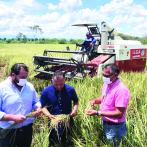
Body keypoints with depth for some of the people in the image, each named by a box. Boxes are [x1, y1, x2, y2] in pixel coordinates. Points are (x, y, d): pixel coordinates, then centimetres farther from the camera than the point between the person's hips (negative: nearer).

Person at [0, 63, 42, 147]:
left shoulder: (30, 86, 1)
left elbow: (36, 102, 13)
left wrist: (38, 108, -8)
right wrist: (13, 118, -26)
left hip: (27, 129, 4)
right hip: (8, 132, -4)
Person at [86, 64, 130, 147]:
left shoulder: (121, 90, -29)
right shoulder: (106, 84, -3)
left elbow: (119, 114, -29)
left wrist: (97, 113, -31)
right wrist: (95, 101, -5)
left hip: (114, 127, -8)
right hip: (105, 123, 8)